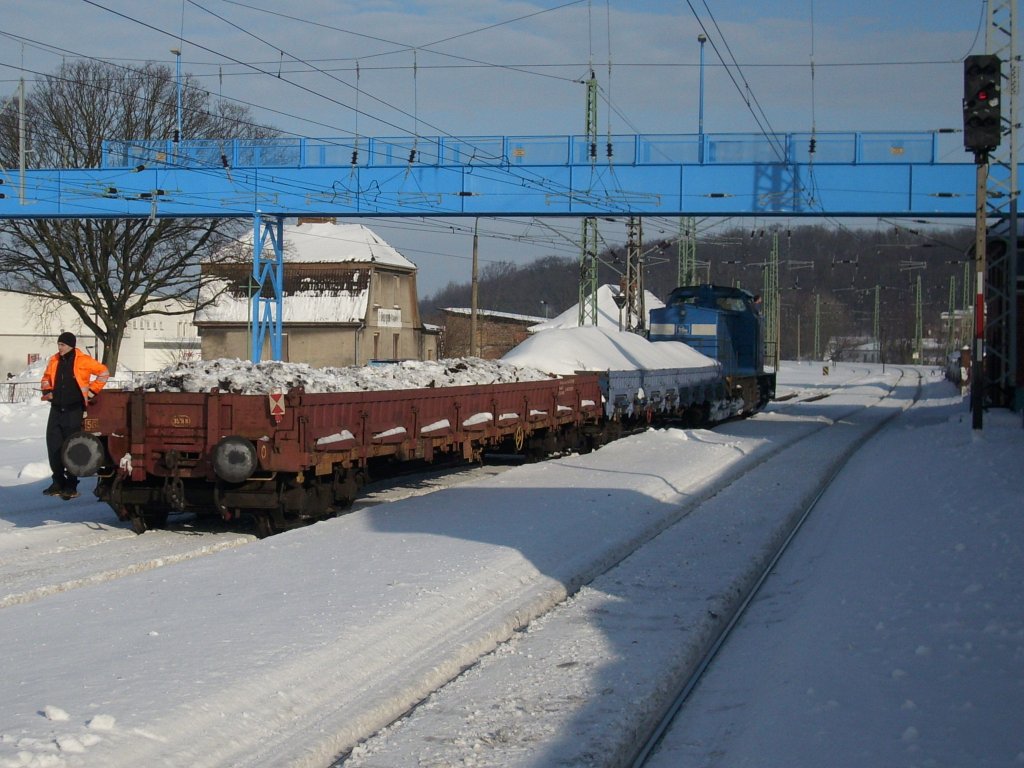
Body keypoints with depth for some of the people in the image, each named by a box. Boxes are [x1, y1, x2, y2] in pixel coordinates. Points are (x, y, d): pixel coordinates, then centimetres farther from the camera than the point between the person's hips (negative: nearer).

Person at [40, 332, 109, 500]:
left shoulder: (83, 361, -7)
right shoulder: (54, 361, 9)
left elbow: (103, 372, 1)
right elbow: (46, 378, 24)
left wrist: (92, 390, -2)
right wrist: (47, 391, 7)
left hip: (74, 410, -5)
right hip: (57, 409, 5)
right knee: (53, 445, 4)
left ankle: (71, 485, 4)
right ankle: (58, 482, 14)